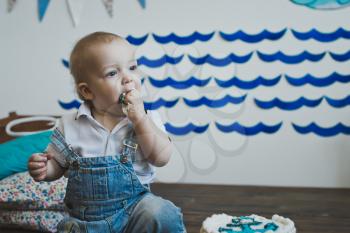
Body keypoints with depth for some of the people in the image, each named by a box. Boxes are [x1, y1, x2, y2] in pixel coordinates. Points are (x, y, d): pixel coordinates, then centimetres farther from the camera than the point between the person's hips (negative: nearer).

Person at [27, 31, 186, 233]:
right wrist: (44, 169, -14)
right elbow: (57, 165, 9)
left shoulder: (147, 118, -2)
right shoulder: (70, 126, -1)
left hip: (134, 209, -1)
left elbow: (162, 158, -14)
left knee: (161, 214, -29)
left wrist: (140, 118, -20)